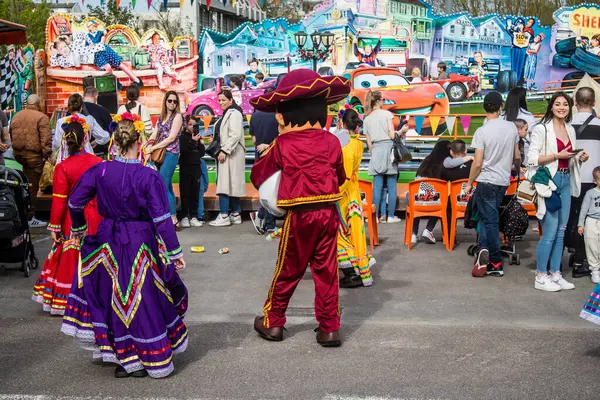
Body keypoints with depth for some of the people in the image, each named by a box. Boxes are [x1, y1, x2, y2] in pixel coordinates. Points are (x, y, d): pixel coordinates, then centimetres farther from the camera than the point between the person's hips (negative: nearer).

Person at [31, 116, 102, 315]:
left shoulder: (62, 168, -13)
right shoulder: (98, 162, -4)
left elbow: (59, 201, -11)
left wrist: (54, 226, -2)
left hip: (72, 220, -2)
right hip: (96, 220, 3)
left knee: (70, 261, 8)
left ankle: (66, 300, 16)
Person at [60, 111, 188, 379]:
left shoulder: (99, 171, -6)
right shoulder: (149, 176, -14)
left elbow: (75, 202, 0)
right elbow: (161, 218, -16)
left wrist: (79, 228, 19)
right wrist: (175, 252, -10)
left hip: (108, 241, 3)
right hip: (141, 243, -2)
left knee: (116, 298, 17)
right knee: (144, 298, 9)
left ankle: (127, 359, 23)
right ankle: (155, 359, 21)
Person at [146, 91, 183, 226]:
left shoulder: (177, 116, -3)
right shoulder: (161, 117, 18)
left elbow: (171, 138, -10)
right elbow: (154, 135, 10)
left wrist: (153, 148, -10)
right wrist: (149, 145, -12)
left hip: (171, 153, -7)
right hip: (160, 154, 7)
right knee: (168, 187, 7)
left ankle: (173, 218, -8)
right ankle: (172, 217, 11)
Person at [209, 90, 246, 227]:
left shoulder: (234, 113, -11)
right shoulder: (226, 114, 20)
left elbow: (235, 135, -21)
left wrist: (224, 151, -22)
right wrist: (219, 151, 15)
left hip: (231, 154, -10)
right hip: (225, 154, 10)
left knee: (225, 183, -13)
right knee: (232, 184, 9)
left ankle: (224, 216, -14)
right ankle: (236, 214, 12)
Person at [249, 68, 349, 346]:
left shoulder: (282, 145, -6)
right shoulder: (331, 142, -1)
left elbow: (258, 174, 5)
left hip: (298, 215, -2)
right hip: (328, 212, 2)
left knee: (288, 271, 12)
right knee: (327, 271, 8)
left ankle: (272, 322, 24)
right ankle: (330, 328, 12)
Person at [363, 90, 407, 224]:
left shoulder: (367, 119, 12)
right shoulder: (386, 113, 0)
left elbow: (369, 143, 12)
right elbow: (392, 135, -6)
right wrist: (402, 130, 10)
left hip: (376, 151, 4)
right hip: (388, 148, -4)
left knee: (377, 185, 3)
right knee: (391, 185, 1)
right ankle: (391, 216, 1)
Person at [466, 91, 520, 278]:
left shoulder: (482, 131, -14)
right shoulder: (511, 127, 0)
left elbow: (477, 163, -14)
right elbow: (517, 157, 10)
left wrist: (469, 183, -1)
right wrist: (518, 169, 31)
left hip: (487, 181, -5)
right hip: (504, 180, 5)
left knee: (490, 221, 1)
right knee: (486, 216, 15)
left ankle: (497, 264, 0)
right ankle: (484, 251, 7)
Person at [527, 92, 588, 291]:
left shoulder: (570, 130, 14)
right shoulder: (542, 129, -9)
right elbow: (531, 158, -14)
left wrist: (579, 158, 2)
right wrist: (557, 155, -19)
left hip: (566, 181, 7)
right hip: (549, 181, -7)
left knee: (561, 231, 10)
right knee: (550, 232, -7)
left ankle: (555, 274, 19)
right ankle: (541, 278, 3)